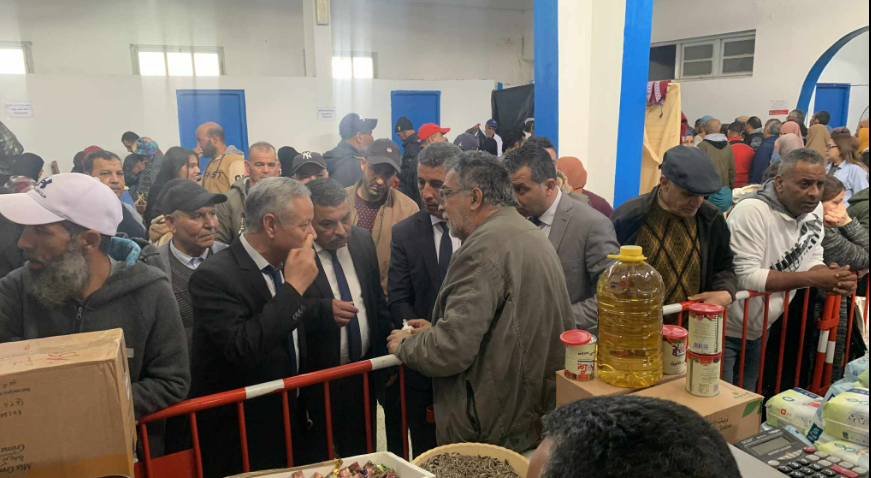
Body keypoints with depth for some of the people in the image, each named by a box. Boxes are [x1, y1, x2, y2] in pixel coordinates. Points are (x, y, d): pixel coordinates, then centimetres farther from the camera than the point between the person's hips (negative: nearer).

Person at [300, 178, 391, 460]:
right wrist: (324, 310, -33)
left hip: (366, 372, 5)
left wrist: (388, 355, 10)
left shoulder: (363, 240, 1)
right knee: (323, 464, 12)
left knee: (363, 455, 19)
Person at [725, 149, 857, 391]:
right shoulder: (752, 211, -25)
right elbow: (745, 276, -29)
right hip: (725, 331, -8)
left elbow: (812, 260, 8)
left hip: (759, 329, 8)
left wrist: (833, 278, -15)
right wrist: (812, 279, -27)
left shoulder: (814, 209, 0)